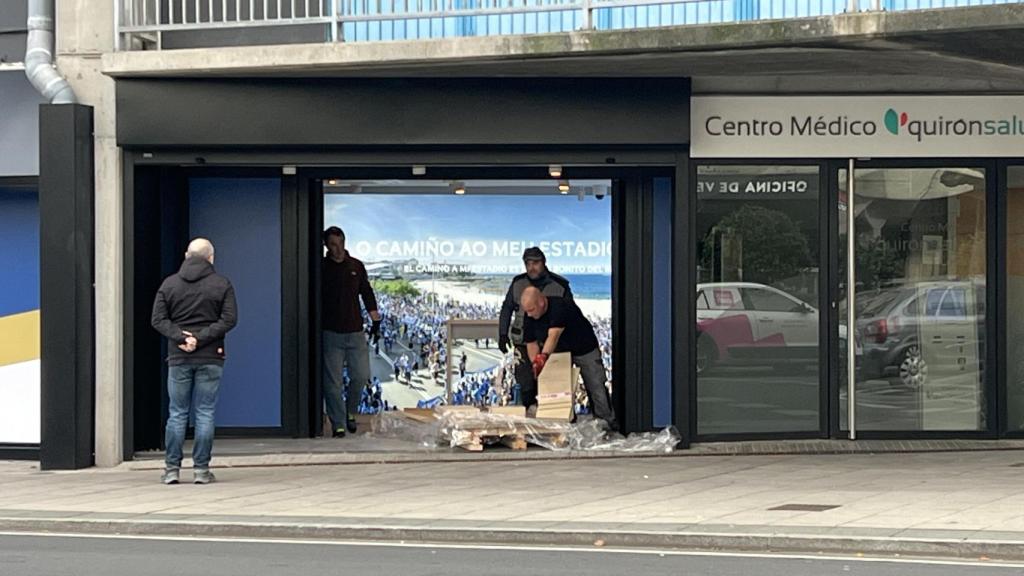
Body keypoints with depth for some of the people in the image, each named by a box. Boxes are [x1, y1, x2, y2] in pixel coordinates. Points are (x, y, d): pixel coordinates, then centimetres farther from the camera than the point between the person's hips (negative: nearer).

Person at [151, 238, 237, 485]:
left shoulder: (169, 283, 6)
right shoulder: (222, 284, 1)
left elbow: (158, 319, -1)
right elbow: (229, 319, -7)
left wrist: (180, 337, -8)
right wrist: (201, 338, -11)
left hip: (178, 358, 1)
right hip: (210, 358, -1)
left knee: (177, 414, 6)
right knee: (205, 414, 2)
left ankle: (172, 469, 4)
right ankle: (201, 469, 1)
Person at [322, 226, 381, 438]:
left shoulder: (356, 267, 9)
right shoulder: (321, 268, 1)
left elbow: (367, 294, 15)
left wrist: (375, 321, 10)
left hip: (355, 332, 3)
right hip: (331, 333, -2)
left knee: (361, 376, 0)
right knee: (333, 382, -3)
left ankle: (350, 412, 24)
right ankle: (338, 424, 2)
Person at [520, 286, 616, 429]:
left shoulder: (560, 307, -35)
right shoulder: (529, 318, -13)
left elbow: (553, 335, -48)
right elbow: (531, 343, -9)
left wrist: (543, 357, -61)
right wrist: (535, 363, -26)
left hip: (584, 350, -5)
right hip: (559, 353, 6)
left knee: (596, 388, -5)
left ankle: (608, 423, 4)